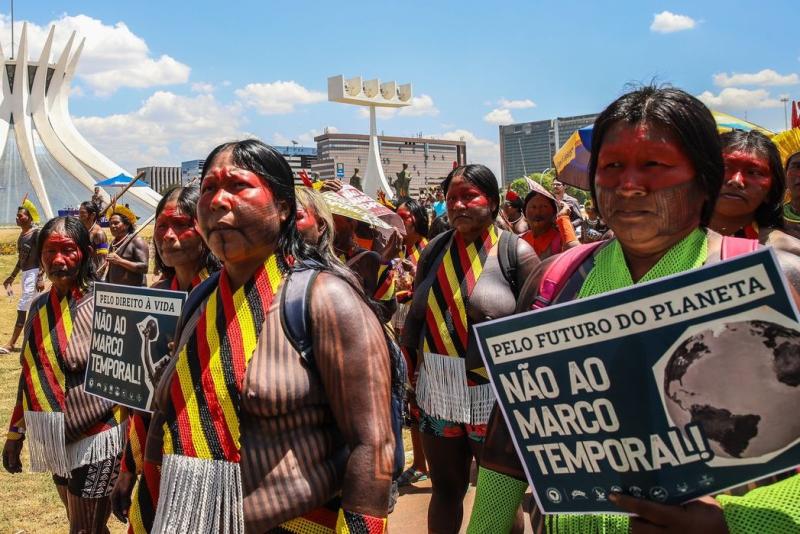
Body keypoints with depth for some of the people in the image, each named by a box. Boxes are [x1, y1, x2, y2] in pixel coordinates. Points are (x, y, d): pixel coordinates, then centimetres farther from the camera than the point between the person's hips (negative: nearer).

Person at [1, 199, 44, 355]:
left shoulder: (36, 233, -12)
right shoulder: (22, 234, 14)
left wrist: (40, 277, -23)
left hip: (34, 273, -9)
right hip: (25, 273, 9)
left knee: (22, 308, -8)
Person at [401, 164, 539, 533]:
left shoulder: (515, 252, -8)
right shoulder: (434, 251, 5)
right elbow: (416, 315, 11)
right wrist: (407, 368, 8)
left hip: (496, 396, -4)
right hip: (437, 394, 4)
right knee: (445, 487, 18)